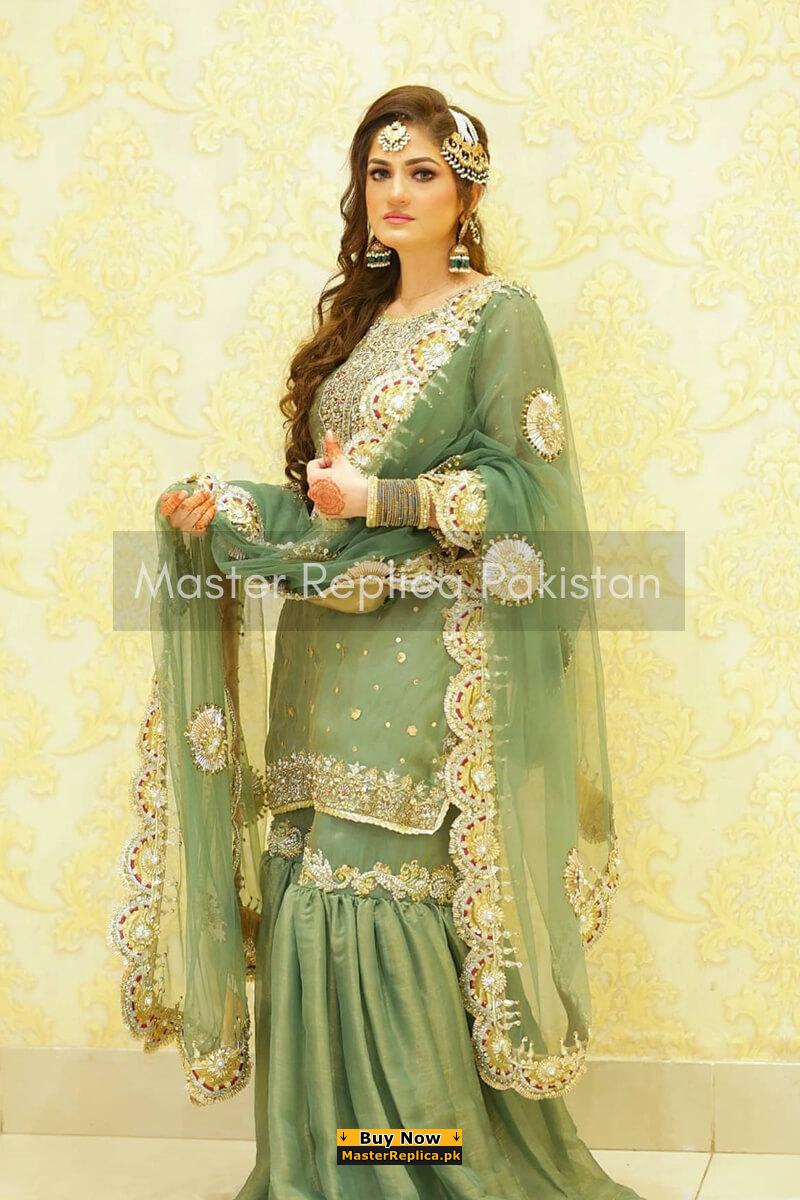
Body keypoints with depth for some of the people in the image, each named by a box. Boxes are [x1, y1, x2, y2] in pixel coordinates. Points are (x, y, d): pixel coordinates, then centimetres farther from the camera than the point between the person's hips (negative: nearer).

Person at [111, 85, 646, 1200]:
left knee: (398, 904, -9)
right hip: (328, 651, 7)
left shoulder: (501, 314, 0)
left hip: (430, 653, -6)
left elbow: (521, 488, -9)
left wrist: (381, 499, -20)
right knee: (312, 893, 5)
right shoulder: (356, 320, 20)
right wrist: (216, 508, 3)